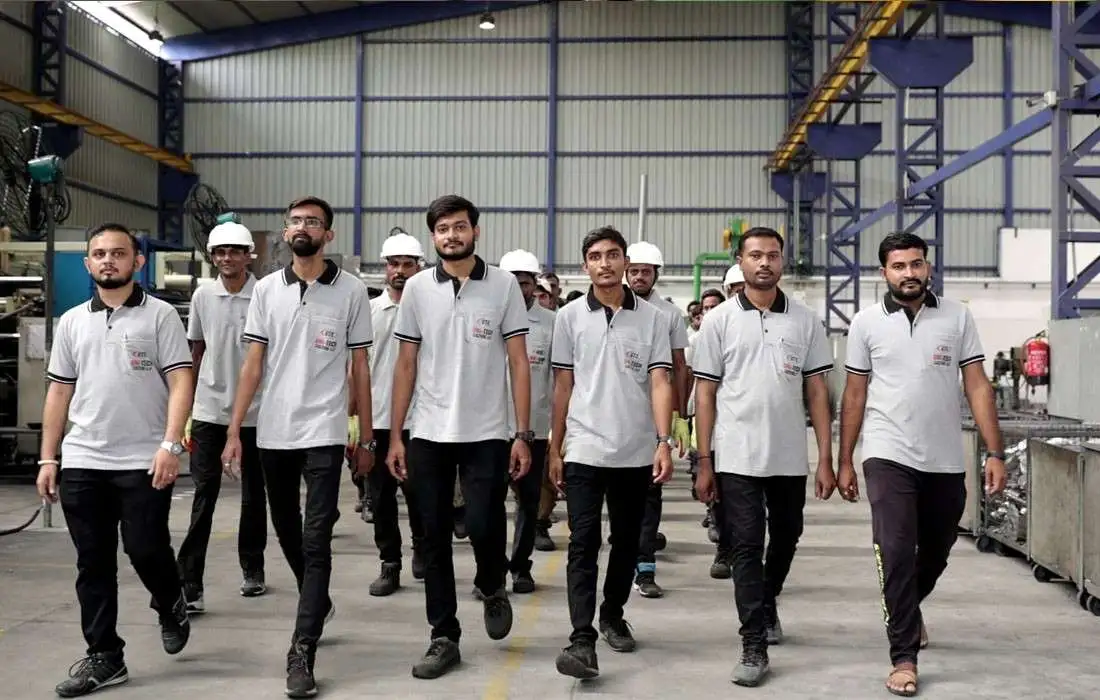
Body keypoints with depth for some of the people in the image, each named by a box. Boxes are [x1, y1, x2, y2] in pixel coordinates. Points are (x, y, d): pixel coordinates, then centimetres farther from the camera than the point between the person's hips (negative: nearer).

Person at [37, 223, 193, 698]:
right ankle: (104, 656, 18)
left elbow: (180, 383, -7)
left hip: (144, 461, -4)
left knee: (146, 550, -3)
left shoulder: (160, 316, -1)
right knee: (93, 563, 7)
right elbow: (58, 392, 15)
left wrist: (170, 445, -18)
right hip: (82, 463, 4)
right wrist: (47, 459, 10)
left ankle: (171, 606, 30)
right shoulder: (71, 322, 12)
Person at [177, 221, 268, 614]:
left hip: (254, 411, -1)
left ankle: (253, 570, 28)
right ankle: (189, 584, -3)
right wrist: (185, 409, 13)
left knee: (253, 495, 12)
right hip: (209, 409, 2)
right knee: (204, 496, -3)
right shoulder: (202, 296, 4)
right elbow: (196, 353, 13)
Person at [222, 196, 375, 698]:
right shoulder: (266, 289, 5)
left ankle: (301, 654, -5)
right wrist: (234, 432, -1)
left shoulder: (351, 290, -1)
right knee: (287, 533, 18)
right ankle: (319, 602, 43)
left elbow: (360, 368, 2)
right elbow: (253, 365, 5)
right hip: (272, 433, 4)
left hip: (324, 433, -4)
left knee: (316, 540, -8)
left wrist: (366, 437, 2)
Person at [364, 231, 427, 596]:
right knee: (381, 497, 6)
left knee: (418, 494, 6)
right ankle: (390, 564, 16)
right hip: (377, 419, 2)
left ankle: (421, 550, 29)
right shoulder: (369, 310, 6)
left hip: (418, 420, -2)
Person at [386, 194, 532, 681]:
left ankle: (492, 589, 27)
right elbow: (406, 365, 7)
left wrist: (523, 434, -6)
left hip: (487, 434, -2)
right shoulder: (417, 288, 5)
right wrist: (394, 436, 3)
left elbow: (518, 363, 0)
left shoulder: (503, 285, 0)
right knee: (434, 539, 6)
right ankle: (444, 638, 18)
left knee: (484, 527, -7)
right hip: (428, 435, 2)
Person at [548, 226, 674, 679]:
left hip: (636, 453, 1)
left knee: (627, 543, 13)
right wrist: (554, 449, 7)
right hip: (584, 451, -1)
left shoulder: (653, 318, 1)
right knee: (583, 545, -7)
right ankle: (582, 639, -10)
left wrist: (664, 442, -13)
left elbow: (659, 383, -2)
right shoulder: (570, 317, 3)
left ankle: (613, 617, 31)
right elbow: (563, 387, 7)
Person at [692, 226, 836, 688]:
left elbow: (817, 392, 5)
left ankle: (766, 606, 44)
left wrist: (825, 460, 0)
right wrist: (704, 463, -4)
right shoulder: (719, 320, 0)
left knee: (785, 541, 18)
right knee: (745, 549, -2)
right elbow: (705, 394, 0)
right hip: (737, 458, -3)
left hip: (791, 458, 3)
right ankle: (754, 646, 3)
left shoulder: (805, 321, 4)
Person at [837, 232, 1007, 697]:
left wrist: (995, 453, -4)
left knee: (935, 555, 18)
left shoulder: (957, 317, 2)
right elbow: (855, 395, 5)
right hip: (889, 458, -2)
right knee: (896, 555, -10)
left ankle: (906, 609, 47)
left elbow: (977, 387, 2)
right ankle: (904, 656, 1)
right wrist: (844, 461, 5)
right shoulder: (866, 323, 0)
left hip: (946, 461, 2)